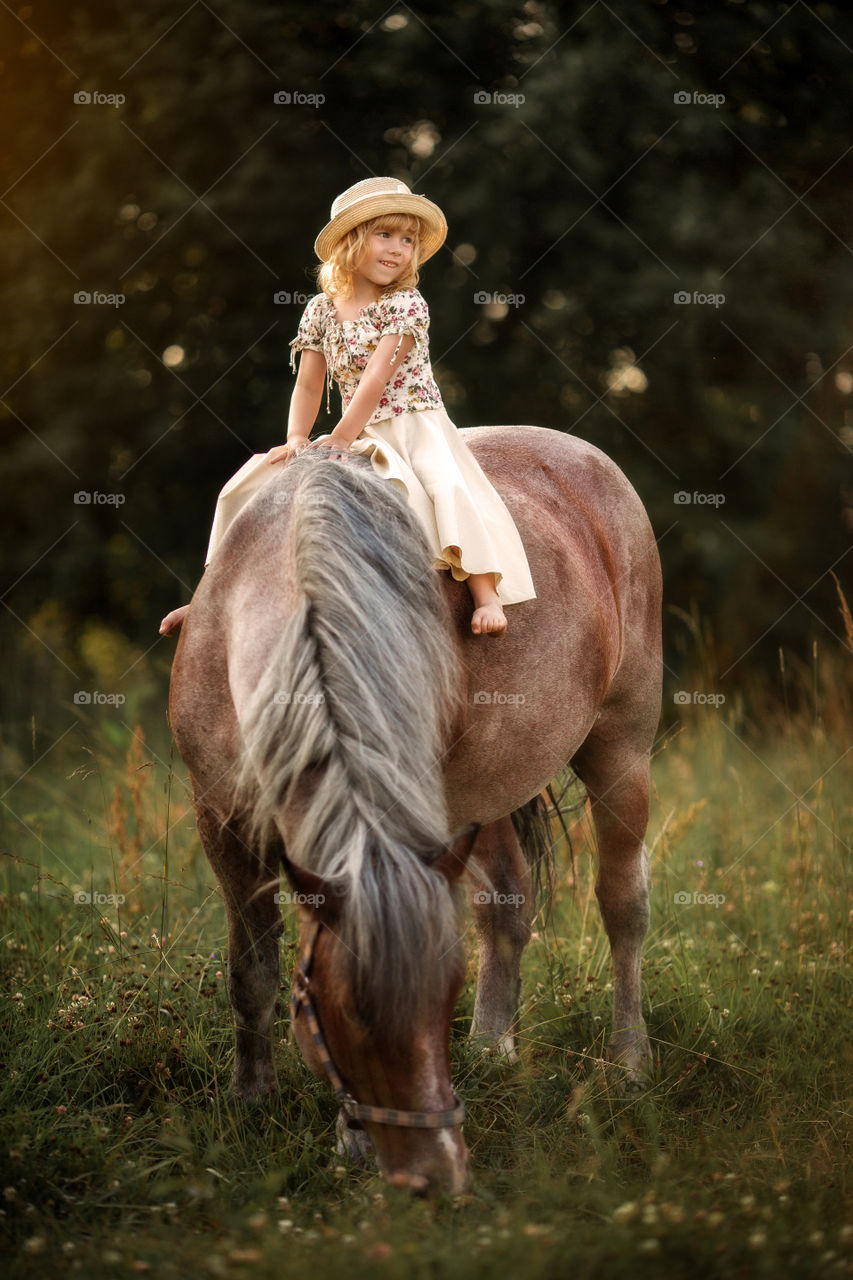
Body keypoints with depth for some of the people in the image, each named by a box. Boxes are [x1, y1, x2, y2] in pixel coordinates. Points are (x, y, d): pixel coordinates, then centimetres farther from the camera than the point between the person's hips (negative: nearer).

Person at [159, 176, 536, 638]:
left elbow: (377, 377, -18)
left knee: (450, 486, -34)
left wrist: (339, 439, -26)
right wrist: (297, 439, -13)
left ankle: (487, 595, -35)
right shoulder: (321, 310, 5)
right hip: (359, 438, 4)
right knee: (254, 480, -3)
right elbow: (308, 386, 4)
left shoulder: (407, 304, -9)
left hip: (416, 426, -4)